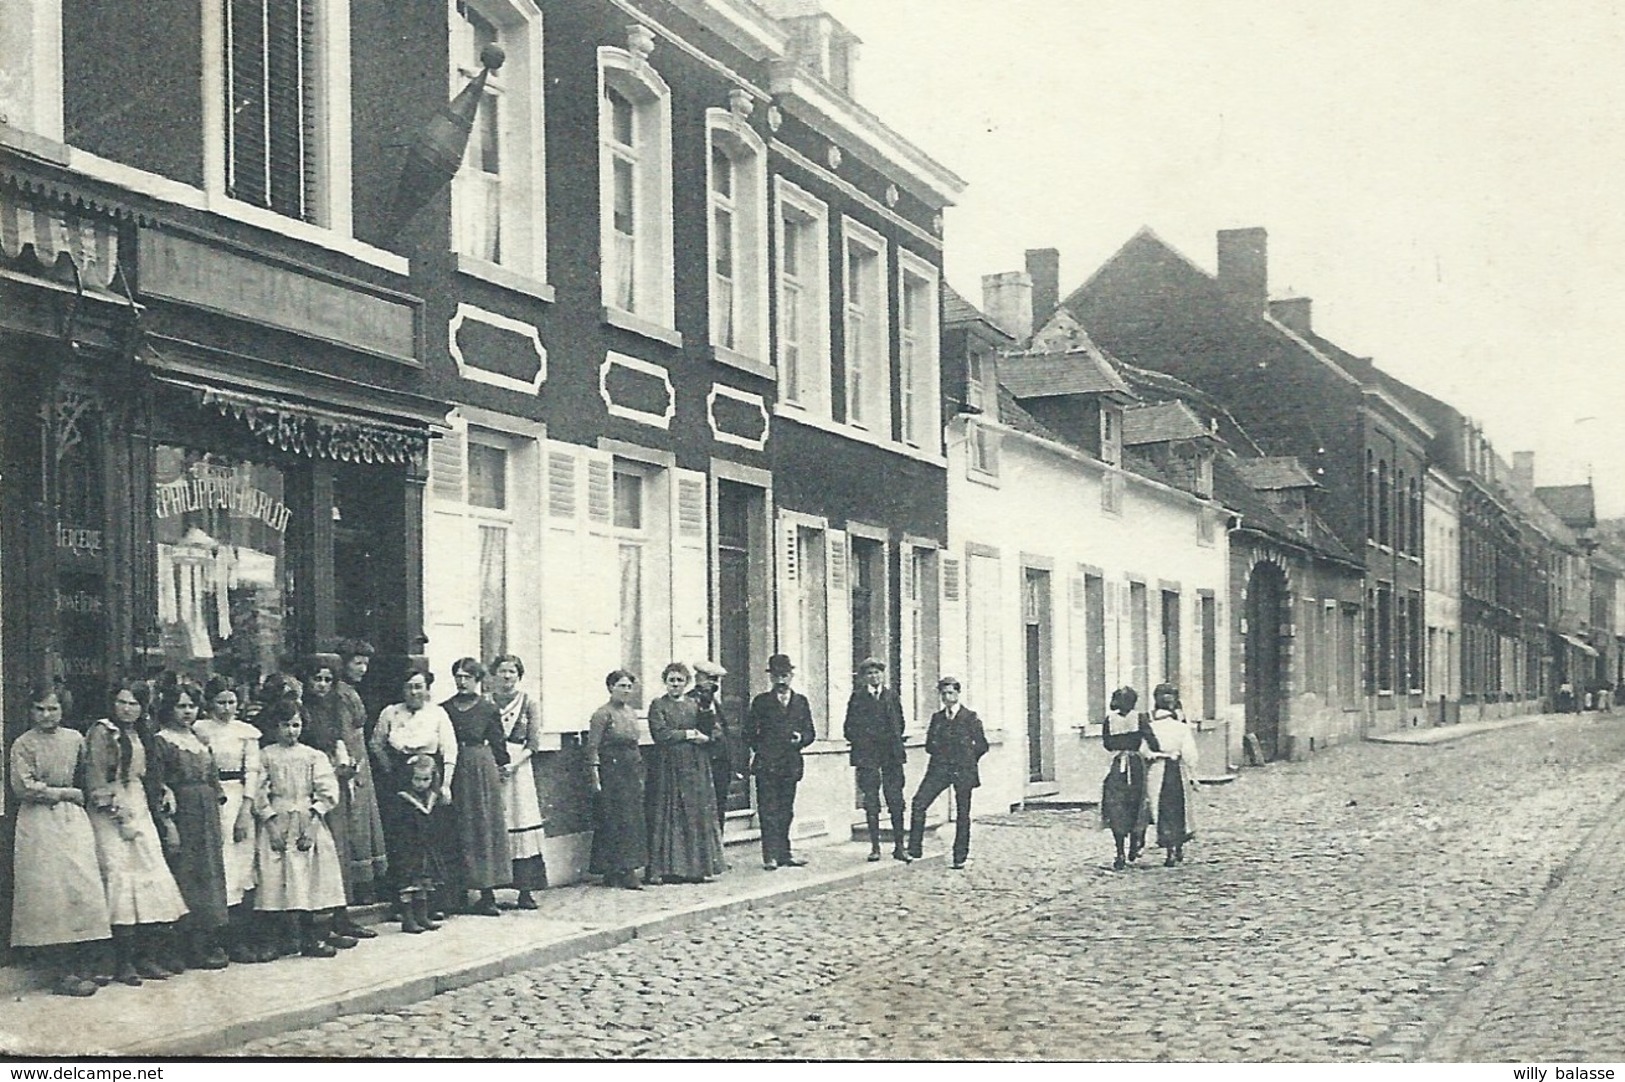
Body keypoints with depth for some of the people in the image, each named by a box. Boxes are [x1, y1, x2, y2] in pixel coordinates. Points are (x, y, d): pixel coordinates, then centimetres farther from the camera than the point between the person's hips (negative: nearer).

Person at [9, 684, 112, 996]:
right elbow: (23, 787, -9)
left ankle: (88, 965, 1)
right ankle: (65, 973, -5)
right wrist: (67, 793, -7)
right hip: (39, 824, -4)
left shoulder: (74, 739, 10)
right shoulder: (23, 745, -1)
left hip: (74, 819, 4)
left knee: (86, 888, -3)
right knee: (52, 892, -7)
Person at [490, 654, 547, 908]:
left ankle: (525, 891, 0)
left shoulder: (529, 704, 7)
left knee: (521, 822, -3)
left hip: (518, 768, 0)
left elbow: (534, 743, 3)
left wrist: (513, 764, -10)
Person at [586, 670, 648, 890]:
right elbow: (593, 748, -10)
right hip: (611, 771, -7)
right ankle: (612, 873, -2)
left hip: (632, 772, 7)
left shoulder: (631, 713, 13)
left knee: (634, 820, 4)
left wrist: (640, 775, 18)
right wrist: (595, 778, -16)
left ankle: (627, 869, 8)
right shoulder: (602, 714, -8)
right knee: (613, 821, -6)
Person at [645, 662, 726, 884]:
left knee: (699, 817, 2)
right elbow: (661, 735, -11)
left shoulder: (694, 706, 16)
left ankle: (698, 867, 6)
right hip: (670, 768, -4)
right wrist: (688, 734, -6)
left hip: (696, 768, 5)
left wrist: (702, 737, -9)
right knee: (671, 819, -4)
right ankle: (669, 868, -2)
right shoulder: (658, 706, 2)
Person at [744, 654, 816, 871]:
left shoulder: (801, 702, 13)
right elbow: (749, 733, 5)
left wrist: (801, 739, -8)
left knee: (786, 812, 8)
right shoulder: (761, 702, 4)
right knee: (768, 810, -6)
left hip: (791, 764, 3)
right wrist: (759, 751, -5)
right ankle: (770, 856, -7)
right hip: (766, 765, -3)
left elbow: (810, 732, 12)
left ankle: (784, 854, 15)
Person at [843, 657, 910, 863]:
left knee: (896, 802, -3)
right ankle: (875, 847, 4)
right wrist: (862, 741, -2)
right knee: (871, 804, -1)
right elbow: (849, 729, 7)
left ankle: (899, 846, 0)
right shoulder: (858, 698, 7)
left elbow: (899, 724, 14)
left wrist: (894, 742, 3)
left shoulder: (892, 696, 13)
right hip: (867, 755, -1)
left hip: (891, 754, 1)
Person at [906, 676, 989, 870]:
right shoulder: (937, 718, 14)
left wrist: (967, 759, 4)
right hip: (939, 768, 3)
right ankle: (914, 849, -11)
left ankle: (960, 857, 8)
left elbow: (982, 745, 3)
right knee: (919, 802, -14)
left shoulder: (970, 717, 2)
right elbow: (929, 745, 18)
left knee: (962, 814, 1)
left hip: (963, 772, -3)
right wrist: (941, 753, 5)